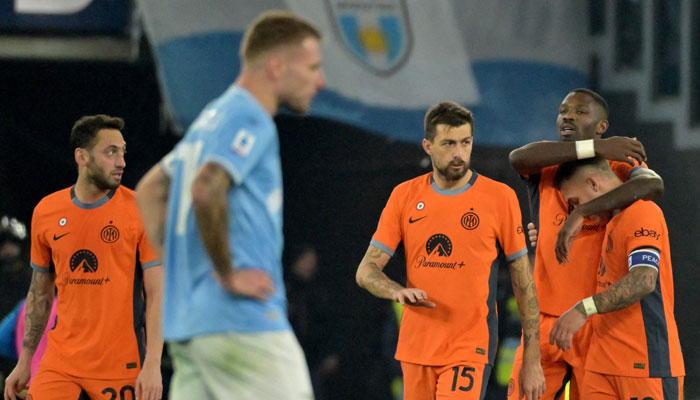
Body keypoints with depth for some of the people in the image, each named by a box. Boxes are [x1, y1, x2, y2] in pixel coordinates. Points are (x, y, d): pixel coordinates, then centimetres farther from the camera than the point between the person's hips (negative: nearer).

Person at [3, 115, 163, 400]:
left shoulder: (140, 211, -4)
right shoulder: (46, 212, 6)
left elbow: (157, 294, -6)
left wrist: (152, 365, -15)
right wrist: (24, 362, 15)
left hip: (121, 366, -3)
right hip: (60, 363, 3)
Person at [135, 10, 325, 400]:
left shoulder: (214, 117, 20)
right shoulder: (249, 121, -10)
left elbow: (150, 190, 30)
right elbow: (206, 189, -28)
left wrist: (178, 259, 20)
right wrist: (229, 275, -18)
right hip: (243, 322, -9)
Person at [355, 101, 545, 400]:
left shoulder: (499, 198, -2)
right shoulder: (405, 196, 5)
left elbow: (524, 283, 2)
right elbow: (366, 271, 5)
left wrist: (532, 361, 0)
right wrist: (398, 291, -19)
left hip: (470, 349, -4)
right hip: (416, 347, 4)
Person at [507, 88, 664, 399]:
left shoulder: (620, 168, 1)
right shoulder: (544, 167, 9)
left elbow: (653, 184, -23)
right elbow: (517, 158, -16)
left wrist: (581, 214, -33)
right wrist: (595, 148, -21)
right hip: (546, 318, 3)